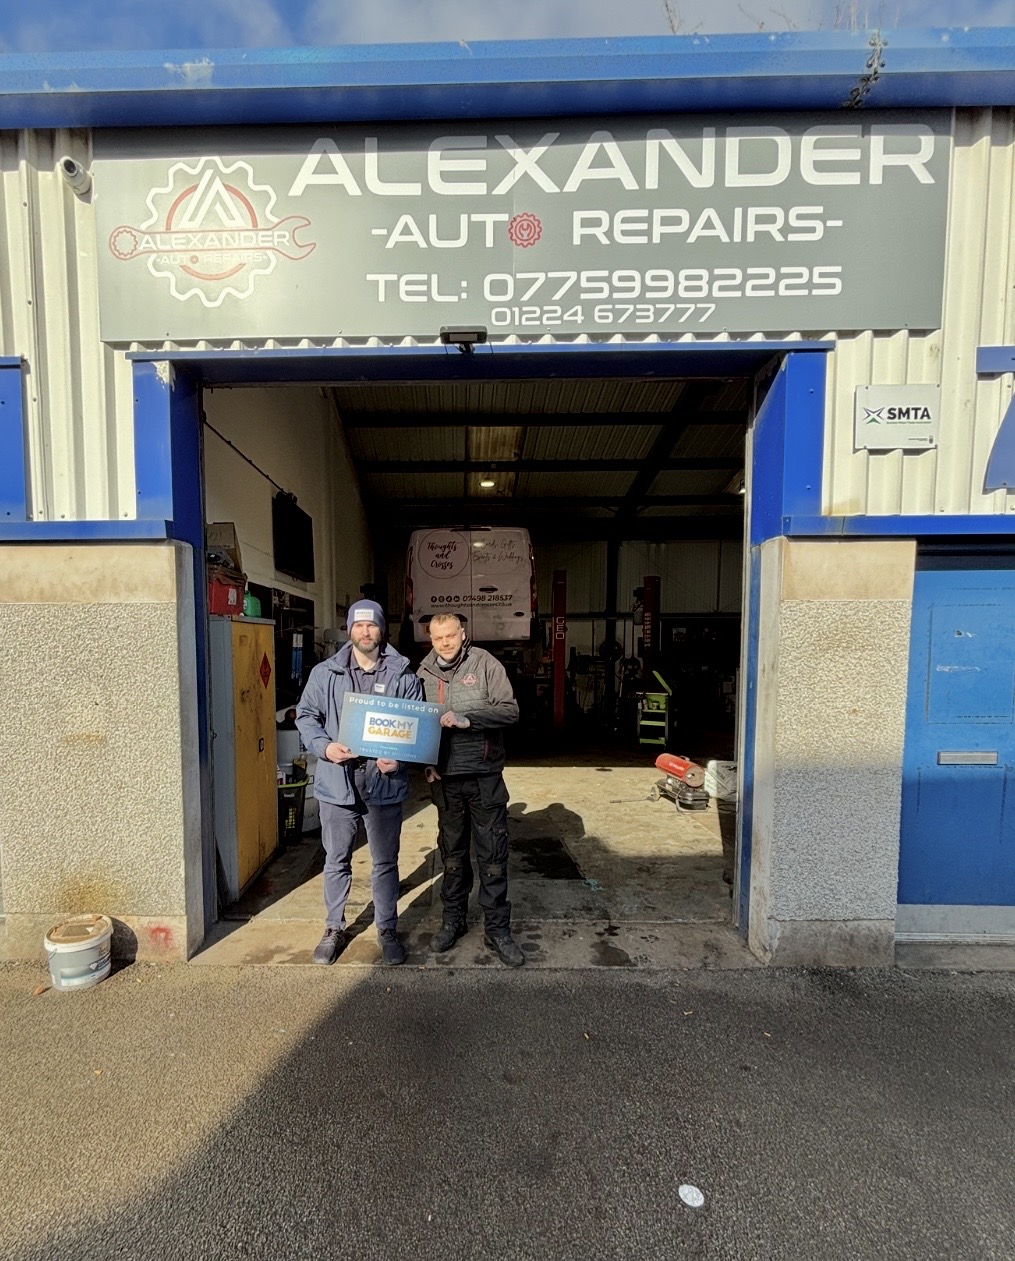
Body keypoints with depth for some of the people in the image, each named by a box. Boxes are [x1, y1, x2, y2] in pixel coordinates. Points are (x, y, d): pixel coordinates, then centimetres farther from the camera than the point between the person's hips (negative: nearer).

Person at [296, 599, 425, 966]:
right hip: (337, 782, 1)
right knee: (336, 861, 17)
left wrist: (400, 757, -16)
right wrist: (324, 746, -13)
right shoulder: (325, 673, 1)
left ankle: (387, 930, 34)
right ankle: (334, 929, 39)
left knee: (385, 862, 14)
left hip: (385, 782, -1)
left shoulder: (403, 676, -2)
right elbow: (306, 716, 5)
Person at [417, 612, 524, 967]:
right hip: (444, 778, 3)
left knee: (492, 855, 6)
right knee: (452, 852, 19)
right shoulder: (425, 673, 4)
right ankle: (453, 919, 37)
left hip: (484, 777, -3)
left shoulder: (485, 663, -7)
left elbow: (510, 710, -14)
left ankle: (498, 930, 23)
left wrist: (467, 719, -25)